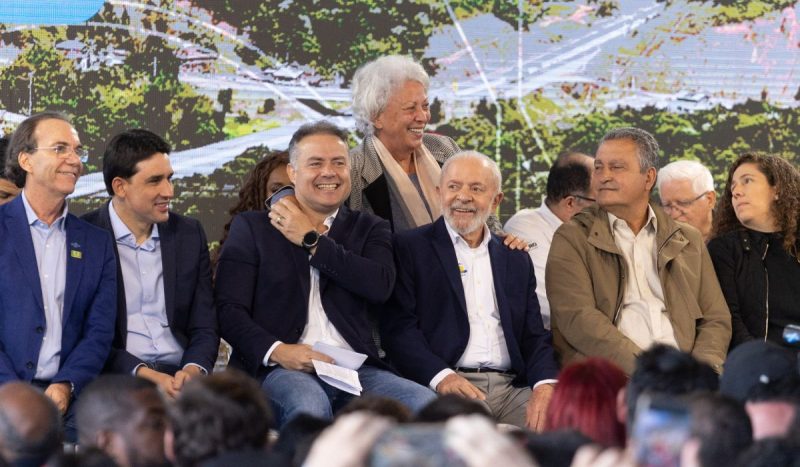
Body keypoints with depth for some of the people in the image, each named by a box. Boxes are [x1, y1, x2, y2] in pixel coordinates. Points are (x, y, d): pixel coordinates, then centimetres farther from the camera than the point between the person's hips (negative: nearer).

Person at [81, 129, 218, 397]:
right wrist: (142, 373, -17)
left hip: (180, 375, 5)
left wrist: (194, 370, -9)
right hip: (116, 376, -5)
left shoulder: (189, 235, 14)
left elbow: (204, 328, 13)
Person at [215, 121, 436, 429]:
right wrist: (276, 351, -16)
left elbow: (381, 286, -2)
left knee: (426, 405, -25)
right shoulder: (252, 227, 14)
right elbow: (229, 309, 3)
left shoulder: (369, 229, 20)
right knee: (309, 406, -39)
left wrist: (310, 240, 3)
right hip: (280, 369, -3)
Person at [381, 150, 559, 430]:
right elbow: (398, 327, -3)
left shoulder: (517, 261, 22)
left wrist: (545, 384, -8)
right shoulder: (410, 248, 8)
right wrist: (440, 376, -21)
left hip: (512, 389, 4)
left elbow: (534, 336, 15)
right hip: (449, 388, -4)